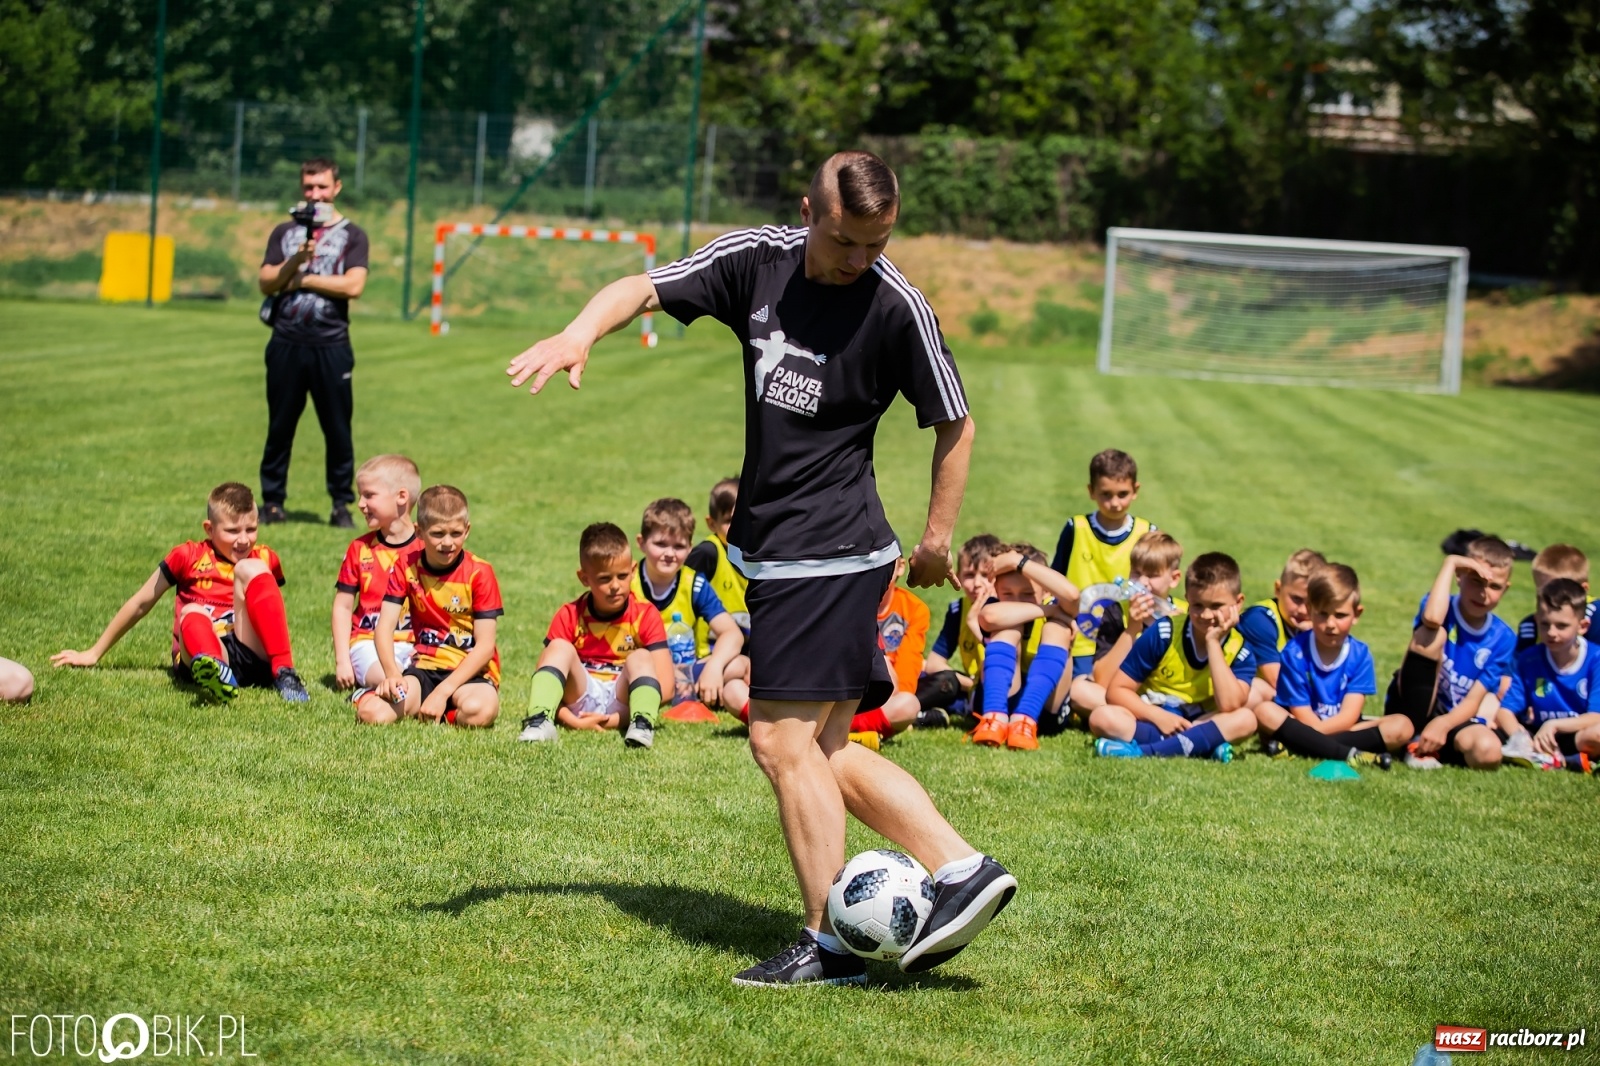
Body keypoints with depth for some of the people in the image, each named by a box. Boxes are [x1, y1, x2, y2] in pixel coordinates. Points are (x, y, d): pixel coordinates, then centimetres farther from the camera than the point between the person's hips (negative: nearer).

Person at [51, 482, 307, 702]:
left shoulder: (264, 560, 14)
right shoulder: (189, 557, 10)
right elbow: (140, 604, 16)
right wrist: (94, 654, 20)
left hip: (254, 655, 1)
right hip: (198, 657, -1)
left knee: (250, 570, -17)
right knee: (192, 613, -35)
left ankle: (283, 672, -31)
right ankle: (214, 671, -71)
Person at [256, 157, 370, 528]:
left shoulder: (352, 235, 6)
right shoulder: (284, 232, 13)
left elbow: (353, 286, -9)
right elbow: (266, 283, 2)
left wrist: (301, 279, -6)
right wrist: (297, 259, -13)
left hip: (331, 347, -2)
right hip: (286, 345, 2)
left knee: (338, 429, 0)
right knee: (280, 426, 6)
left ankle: (342, 504, 7)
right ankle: (272, 501, 13)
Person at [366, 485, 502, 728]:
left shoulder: (480, 573, -7)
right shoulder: (406, 568, 3)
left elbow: (485, 645, -11)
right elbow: (385, 627, -3)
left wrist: (443, 692, -21)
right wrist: (392, 673, -24)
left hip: (470, 671, -3)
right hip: (425, 667, 3)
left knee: (478, 710, -38)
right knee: (371, 712, -24)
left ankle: (443, 714, -3)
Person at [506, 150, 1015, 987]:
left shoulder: (896, 306, -13)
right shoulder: (757, 260, 1)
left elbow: (954, 425, -2)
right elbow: (644, 289, 1)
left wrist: (937, 538, 1)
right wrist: (581, 332, -19)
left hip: (828, 554, -7)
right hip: (773, 546, 7)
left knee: (781, 738, -7)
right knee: (824, 750, 9)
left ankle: (829, 944, 0)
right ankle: (963, 869, 12)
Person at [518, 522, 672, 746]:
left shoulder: (645, 615, -3)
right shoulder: (569, 616, 1)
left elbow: (665, 684, -10)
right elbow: (542, 673, -5)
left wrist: (619, 717, -21)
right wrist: (567, 717, -22)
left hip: (622, 700, -1)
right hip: (579, 696, 1)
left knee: (640, 658, -25)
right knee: (560, 648, -21)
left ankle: (642, 726, -44)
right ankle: (539, 722, -39)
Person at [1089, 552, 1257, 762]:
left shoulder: (1240, 652, -6)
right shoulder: (1163, 633, -9)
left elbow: (1229, 706, -25)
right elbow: (1116, 690, -6)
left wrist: (1213, 642, -21)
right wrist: (1158, 716, -21)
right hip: (1150, 722, -1)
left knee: (1245, 719, -28)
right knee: (1103, 717, -29)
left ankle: (1142, 751, -36)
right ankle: (1202, 744, -34)